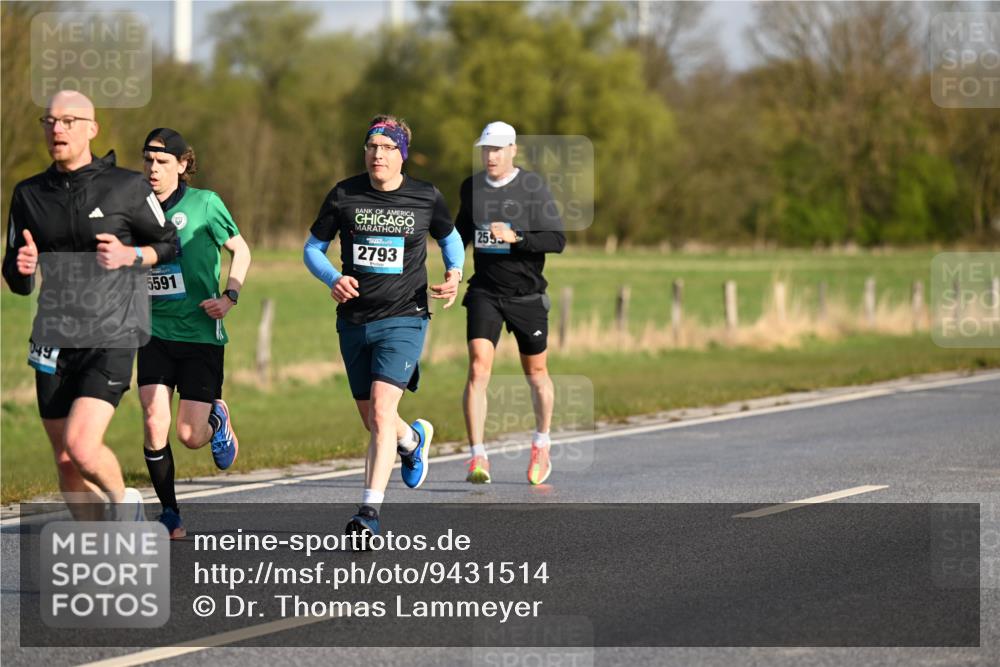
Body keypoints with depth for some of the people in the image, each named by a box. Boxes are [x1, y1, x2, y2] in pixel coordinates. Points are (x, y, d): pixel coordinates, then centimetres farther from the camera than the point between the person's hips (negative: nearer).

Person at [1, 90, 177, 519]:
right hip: (54, 339, 5)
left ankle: (123, 500, 10)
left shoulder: (127, 187, -3)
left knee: (82, 447, -20)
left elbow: (169, 245, 8)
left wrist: (130, 255, -11)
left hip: (112, 337, -5)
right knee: (65, 462, 7)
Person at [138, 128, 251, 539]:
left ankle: (217, 419, 33)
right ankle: (170, 514, 5)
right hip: (155, 333, 2)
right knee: (155, 425, -13)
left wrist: (230, 296, -8)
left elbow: (240, 250, 6)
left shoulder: (204, 204, -6)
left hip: (201, 333, -2)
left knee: (190, 437, -5)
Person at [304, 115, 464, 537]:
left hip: (404, 318, -3)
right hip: (354, 321, 3)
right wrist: (332, 279, -11)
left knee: (381, 413, -20)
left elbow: (451, 238, 18)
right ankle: (414, 439, 49)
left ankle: (370, 511, -20)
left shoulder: (426, 198, -1)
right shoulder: (343, 196, 0)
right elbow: (313, 248, 9)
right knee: (373, 423, 13)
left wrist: (454, 274, -2)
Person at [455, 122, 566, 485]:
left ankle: (541, 445, 37)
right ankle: (478, 458, -19)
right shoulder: (471, 187, 4)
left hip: (526, 294, -2)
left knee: (535, 372, 13)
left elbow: (557, 240, -14)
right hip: (484, 291, 2)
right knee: (479, 366, -16)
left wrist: (515, 237, -27)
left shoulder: (533, 187, -9)